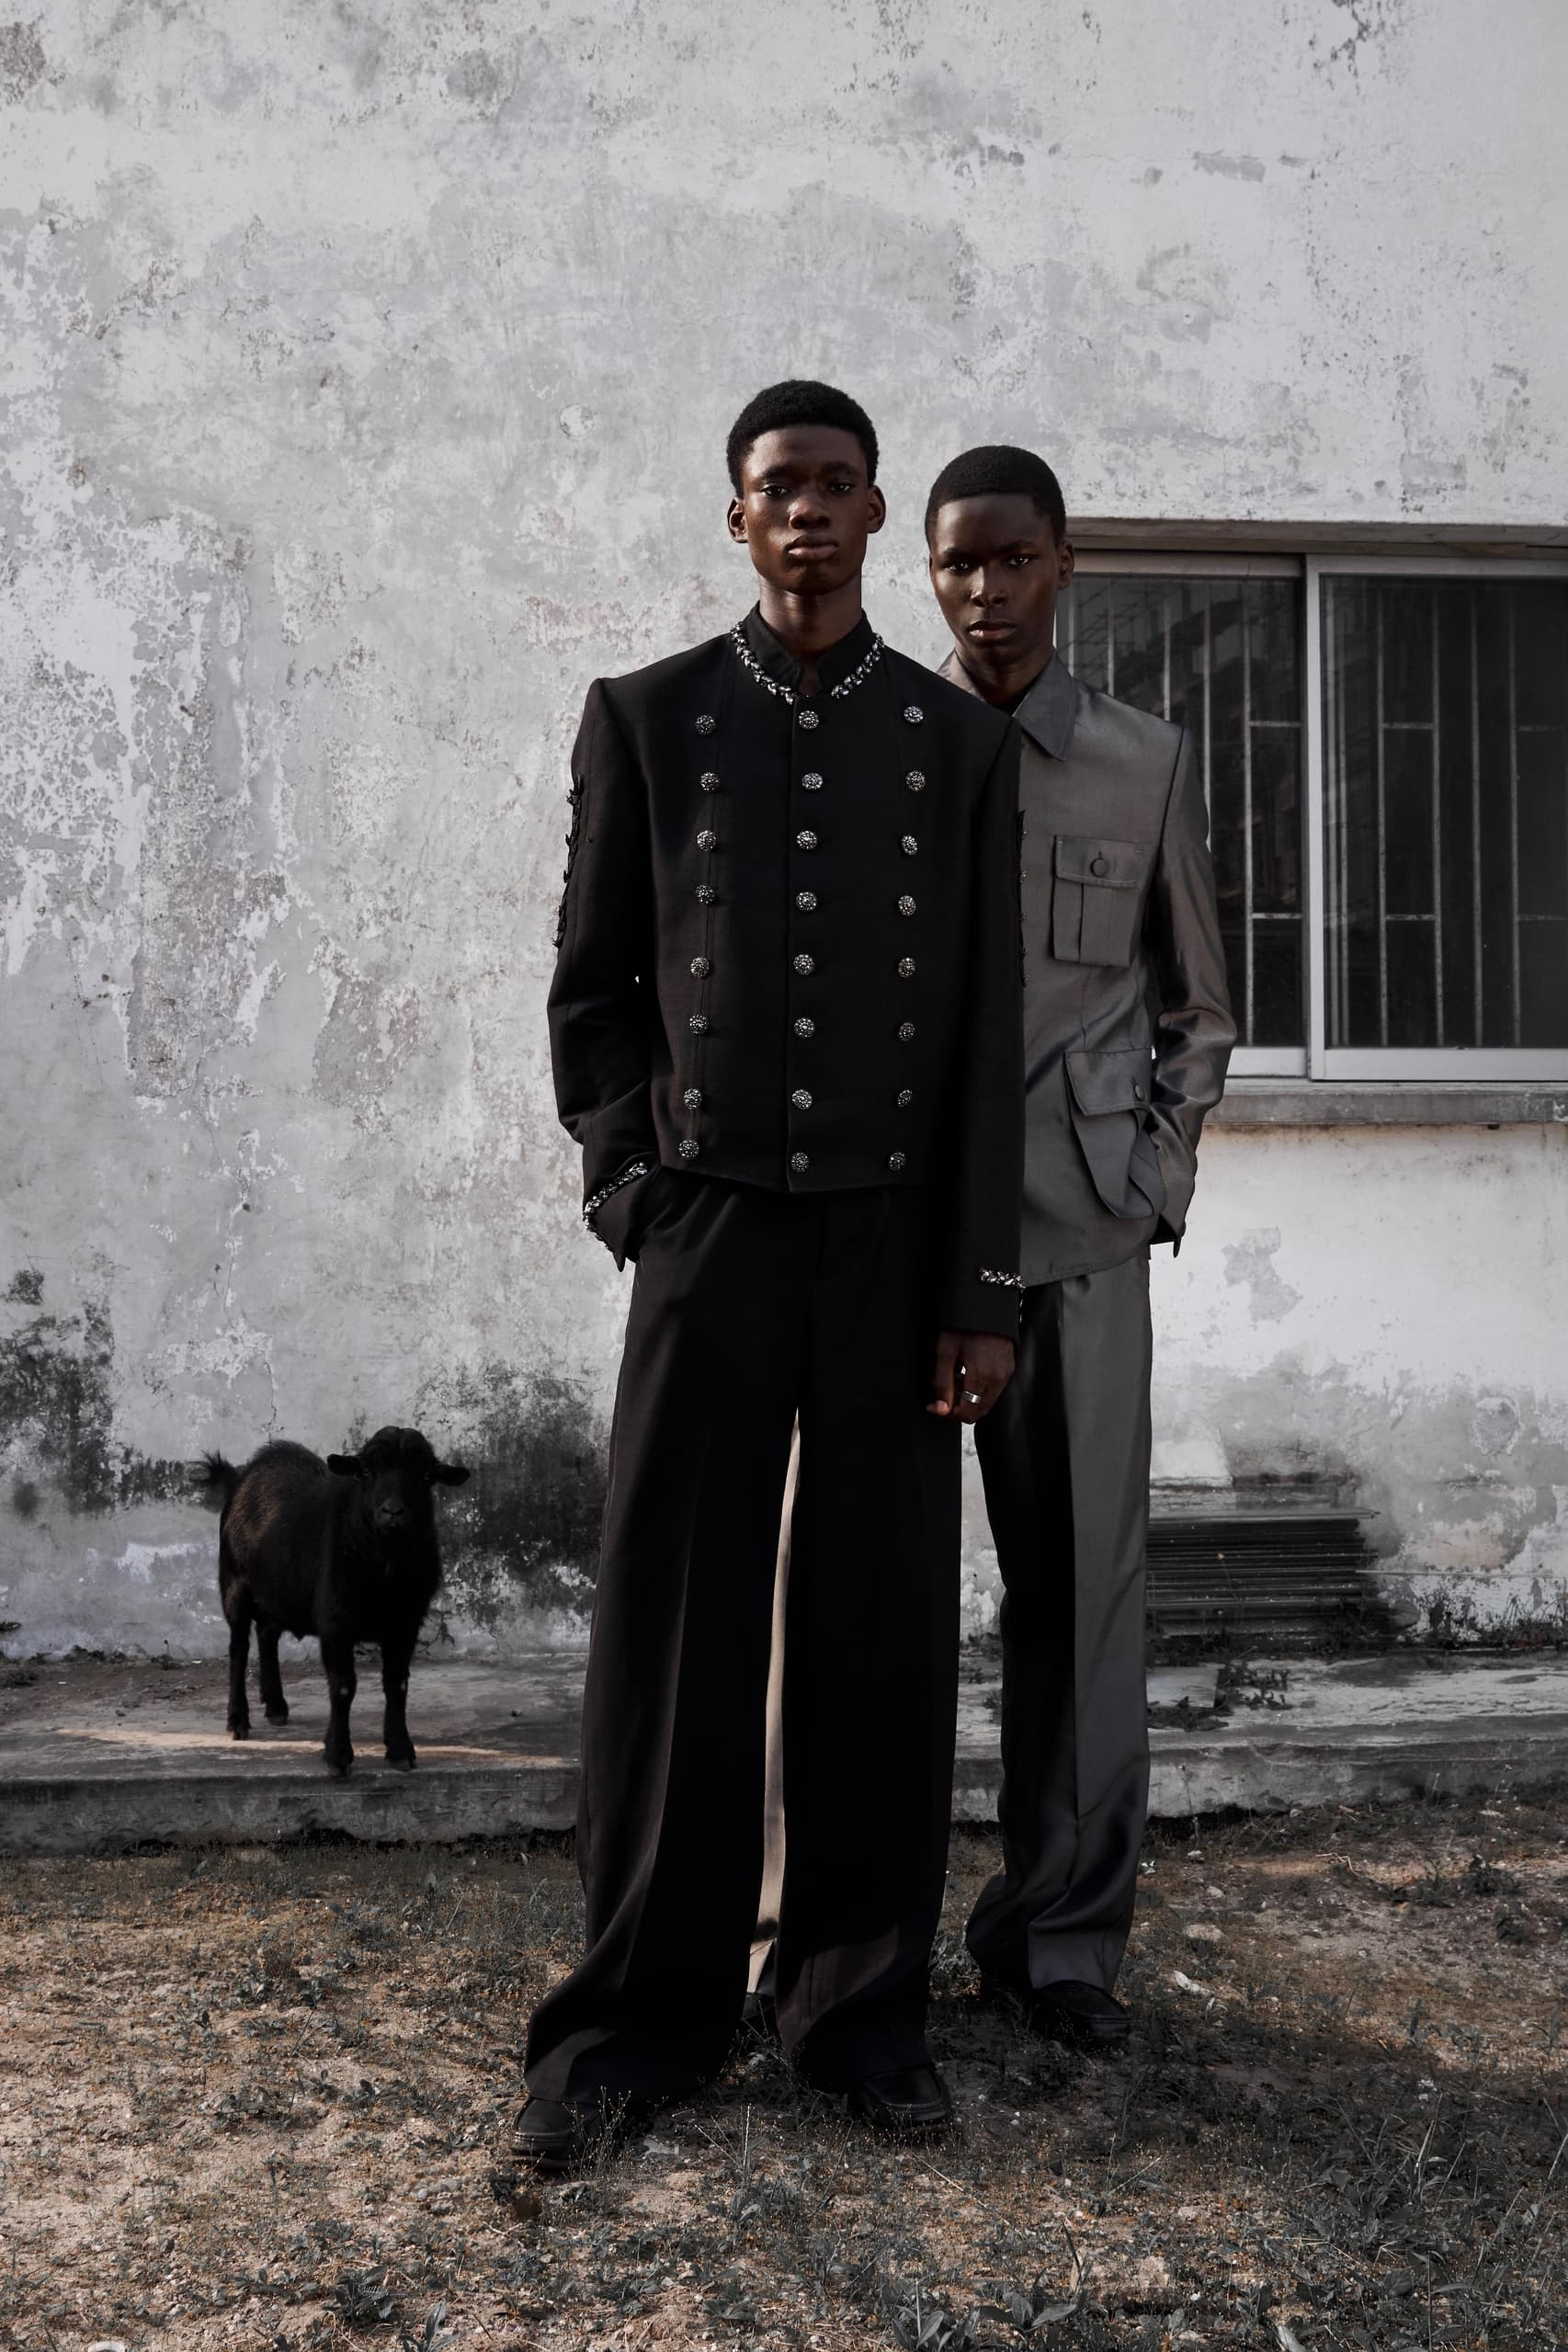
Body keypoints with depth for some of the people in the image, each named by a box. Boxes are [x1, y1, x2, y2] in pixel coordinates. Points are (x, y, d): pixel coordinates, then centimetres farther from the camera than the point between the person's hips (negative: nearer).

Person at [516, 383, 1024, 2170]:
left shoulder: (961, 744, 5)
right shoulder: (645, 720, 4)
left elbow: (985, 1036, 2)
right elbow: (592, 992, 8)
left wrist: (982, 1291, -3)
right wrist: (633, 1189, -3)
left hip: (895, 1244, 1)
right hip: (708, 1236, 0)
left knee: (879, 1628, 3)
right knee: (673, 1624, -1)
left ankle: (861, 2002, 15)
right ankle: (643, 2010, 9)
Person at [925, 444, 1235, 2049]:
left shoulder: (1147, 765, 9)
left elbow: (1197, 1006, 15)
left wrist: (1156, 1181, 4)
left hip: (1078, 1224, 1)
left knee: (1080, 1577, 2)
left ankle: (1064, 1933, 13)